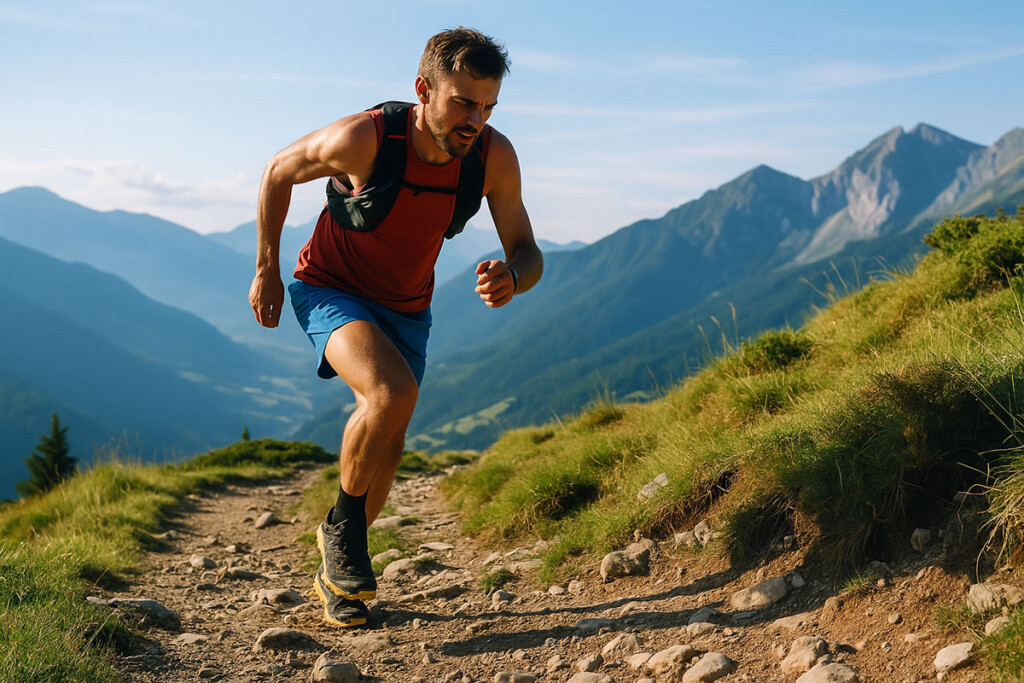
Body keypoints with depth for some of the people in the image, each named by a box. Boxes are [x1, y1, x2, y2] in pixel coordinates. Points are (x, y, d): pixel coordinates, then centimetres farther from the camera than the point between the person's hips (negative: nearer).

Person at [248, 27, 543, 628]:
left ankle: (337, 574, 33)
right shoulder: (363, 138, -30)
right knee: (392, 394, -31)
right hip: (330, 290, -4)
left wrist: (511, 279, -36)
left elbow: (528, 252, -11)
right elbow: (278, 174, -10)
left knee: (384, 449, 9)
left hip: (407, 307, 5)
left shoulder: (494, 156, -20)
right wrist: (267, 273, -4)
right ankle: (343, 525, -5)